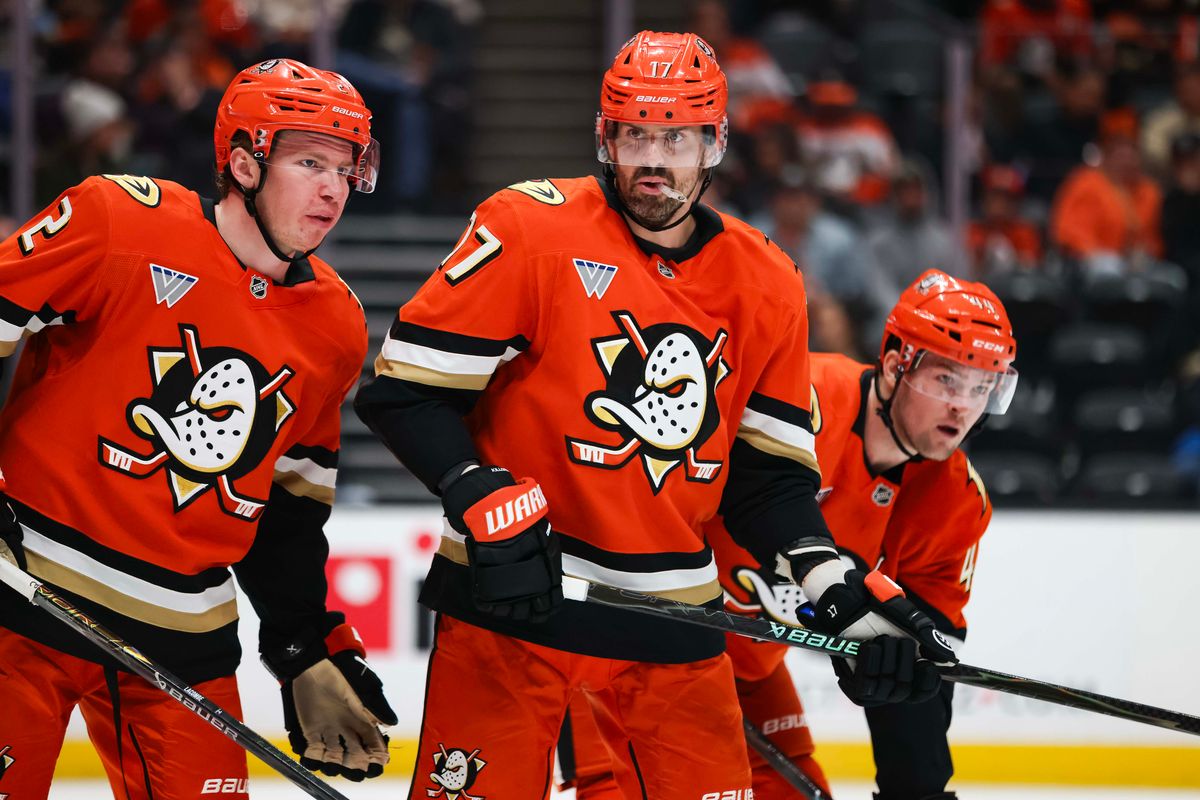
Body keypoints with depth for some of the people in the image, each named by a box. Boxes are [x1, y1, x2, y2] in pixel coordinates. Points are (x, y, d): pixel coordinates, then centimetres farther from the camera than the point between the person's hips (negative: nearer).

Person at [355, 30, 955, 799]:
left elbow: (768, 475, 11)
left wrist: (840, 592, -3)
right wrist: (487, 505, -21)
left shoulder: (765, 284, 7)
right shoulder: (530, 230, -9)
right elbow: (404, 389, -9)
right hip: (511, 594, -4)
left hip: (671, 622, 4)